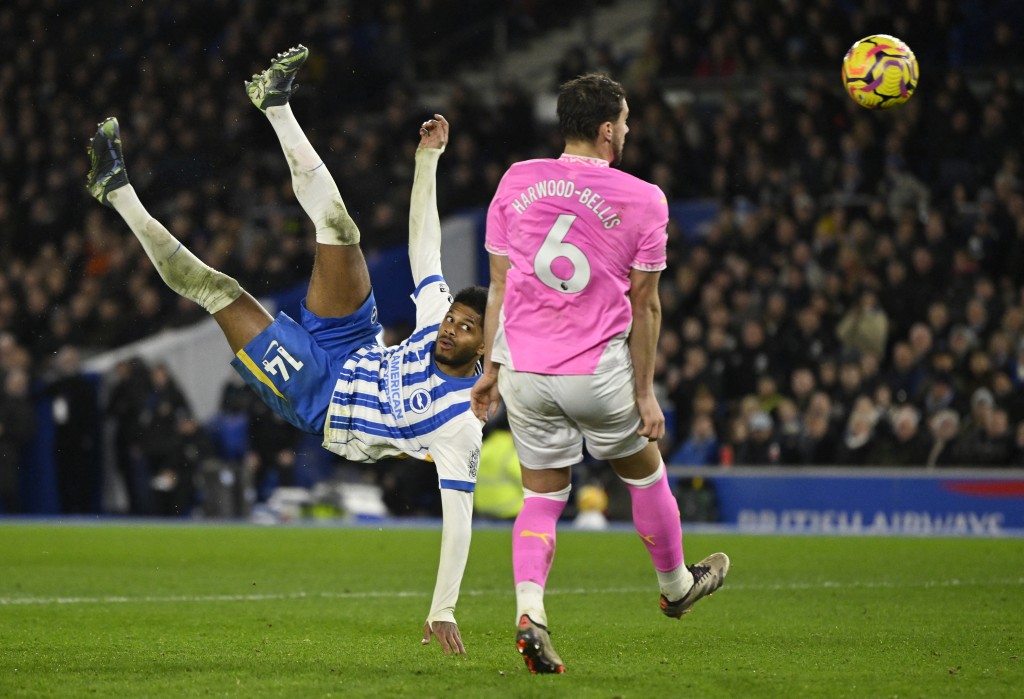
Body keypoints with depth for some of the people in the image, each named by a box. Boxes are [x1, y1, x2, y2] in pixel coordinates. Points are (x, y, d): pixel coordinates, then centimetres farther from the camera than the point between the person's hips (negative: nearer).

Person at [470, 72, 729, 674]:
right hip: (598, 375, -3)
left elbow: (499, 285, 6)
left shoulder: (517, 182, 2)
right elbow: (645, 307, -1)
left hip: (523, 371, 3)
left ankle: (529, 612, -8)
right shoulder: (643, 200, -6)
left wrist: (492, 369, 14)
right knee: (644, 472, 22)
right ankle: (676, 584, 42)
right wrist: (645, 393, 4)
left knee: (543, 496, 12)